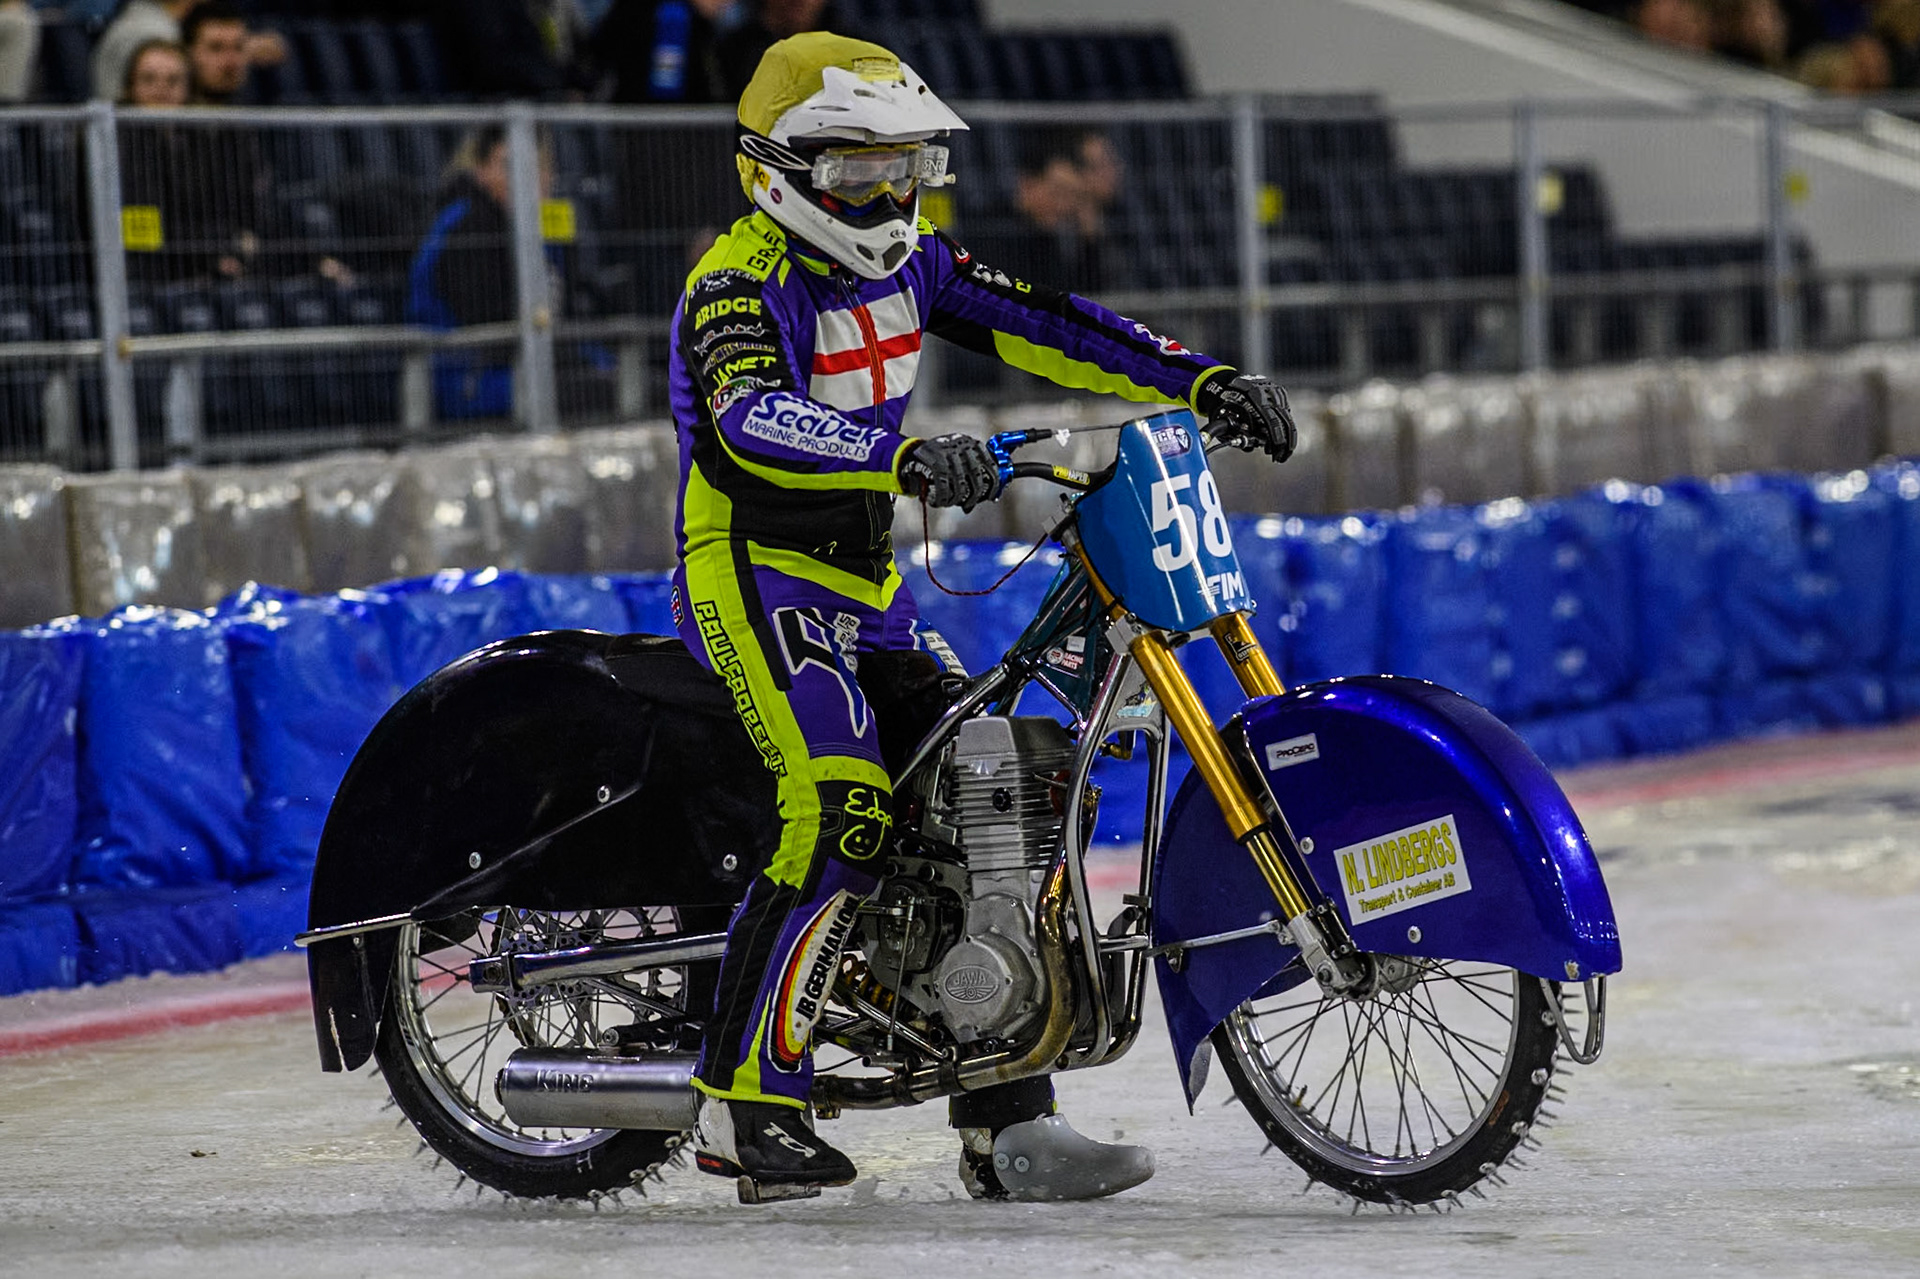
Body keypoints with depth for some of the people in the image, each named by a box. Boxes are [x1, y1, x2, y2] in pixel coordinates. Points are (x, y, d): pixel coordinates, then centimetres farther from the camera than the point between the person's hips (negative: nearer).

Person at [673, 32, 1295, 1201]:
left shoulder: (905, 261, 10)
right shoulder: (740, 283, -16)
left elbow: (1039, 324, 6)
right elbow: (750, 418, -35)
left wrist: (1201, 380, -5)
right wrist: (907, 455, -50)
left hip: (868, 582, 8)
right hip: (756, 575, -8)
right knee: (844, 812, -25)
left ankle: (1007, 1119, 3)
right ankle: (745, 1103, -18)